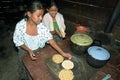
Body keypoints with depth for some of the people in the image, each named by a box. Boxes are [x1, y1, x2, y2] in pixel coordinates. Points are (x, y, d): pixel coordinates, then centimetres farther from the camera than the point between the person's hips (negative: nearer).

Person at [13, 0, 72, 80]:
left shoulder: (41, 26, -24)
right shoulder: (20, 26, -26)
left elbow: (50, 40, -24)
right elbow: (18, 42, -14)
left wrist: (62, 53, -28)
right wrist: (29, 50, -28)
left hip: (38, 51, 1)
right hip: (24, 51, 0)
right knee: (24, 69, 26)